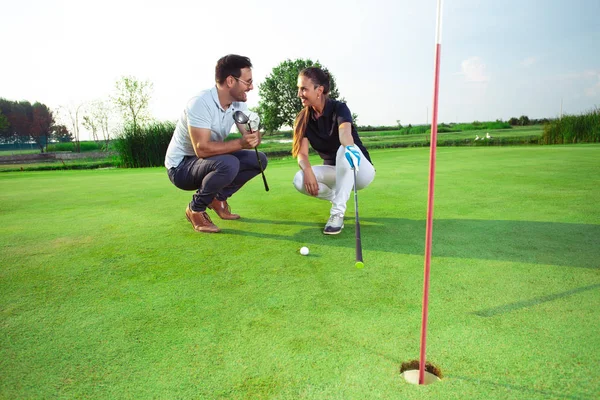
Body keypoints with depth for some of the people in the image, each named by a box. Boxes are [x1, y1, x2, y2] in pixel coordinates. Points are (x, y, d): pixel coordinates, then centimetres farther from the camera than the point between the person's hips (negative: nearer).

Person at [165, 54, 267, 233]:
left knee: (259, 159, -5)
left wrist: (255, 137, -29)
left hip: (210, 162, 8)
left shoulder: (238, 103, -3)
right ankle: (195, 209, -9)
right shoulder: (200, 103, -27)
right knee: (228, 164, -35)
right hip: (181, 167, -7)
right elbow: (202, 149, -34)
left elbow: (250, 139, -6)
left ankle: (218, 198, 10)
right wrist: (241, 143, -34)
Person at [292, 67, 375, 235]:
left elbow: (345, 132, -41)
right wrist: (307, 170, -36)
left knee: (344, 150, -38)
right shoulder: (303, 118, -4)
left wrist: (350, 148, -64)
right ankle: (339, 198, 2)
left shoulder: (339, 108, -18)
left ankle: (338, 211, -30)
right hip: (334, 171, 5)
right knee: (300, 180, -24)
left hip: (361, 171, -4)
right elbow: (302, 153, -14)